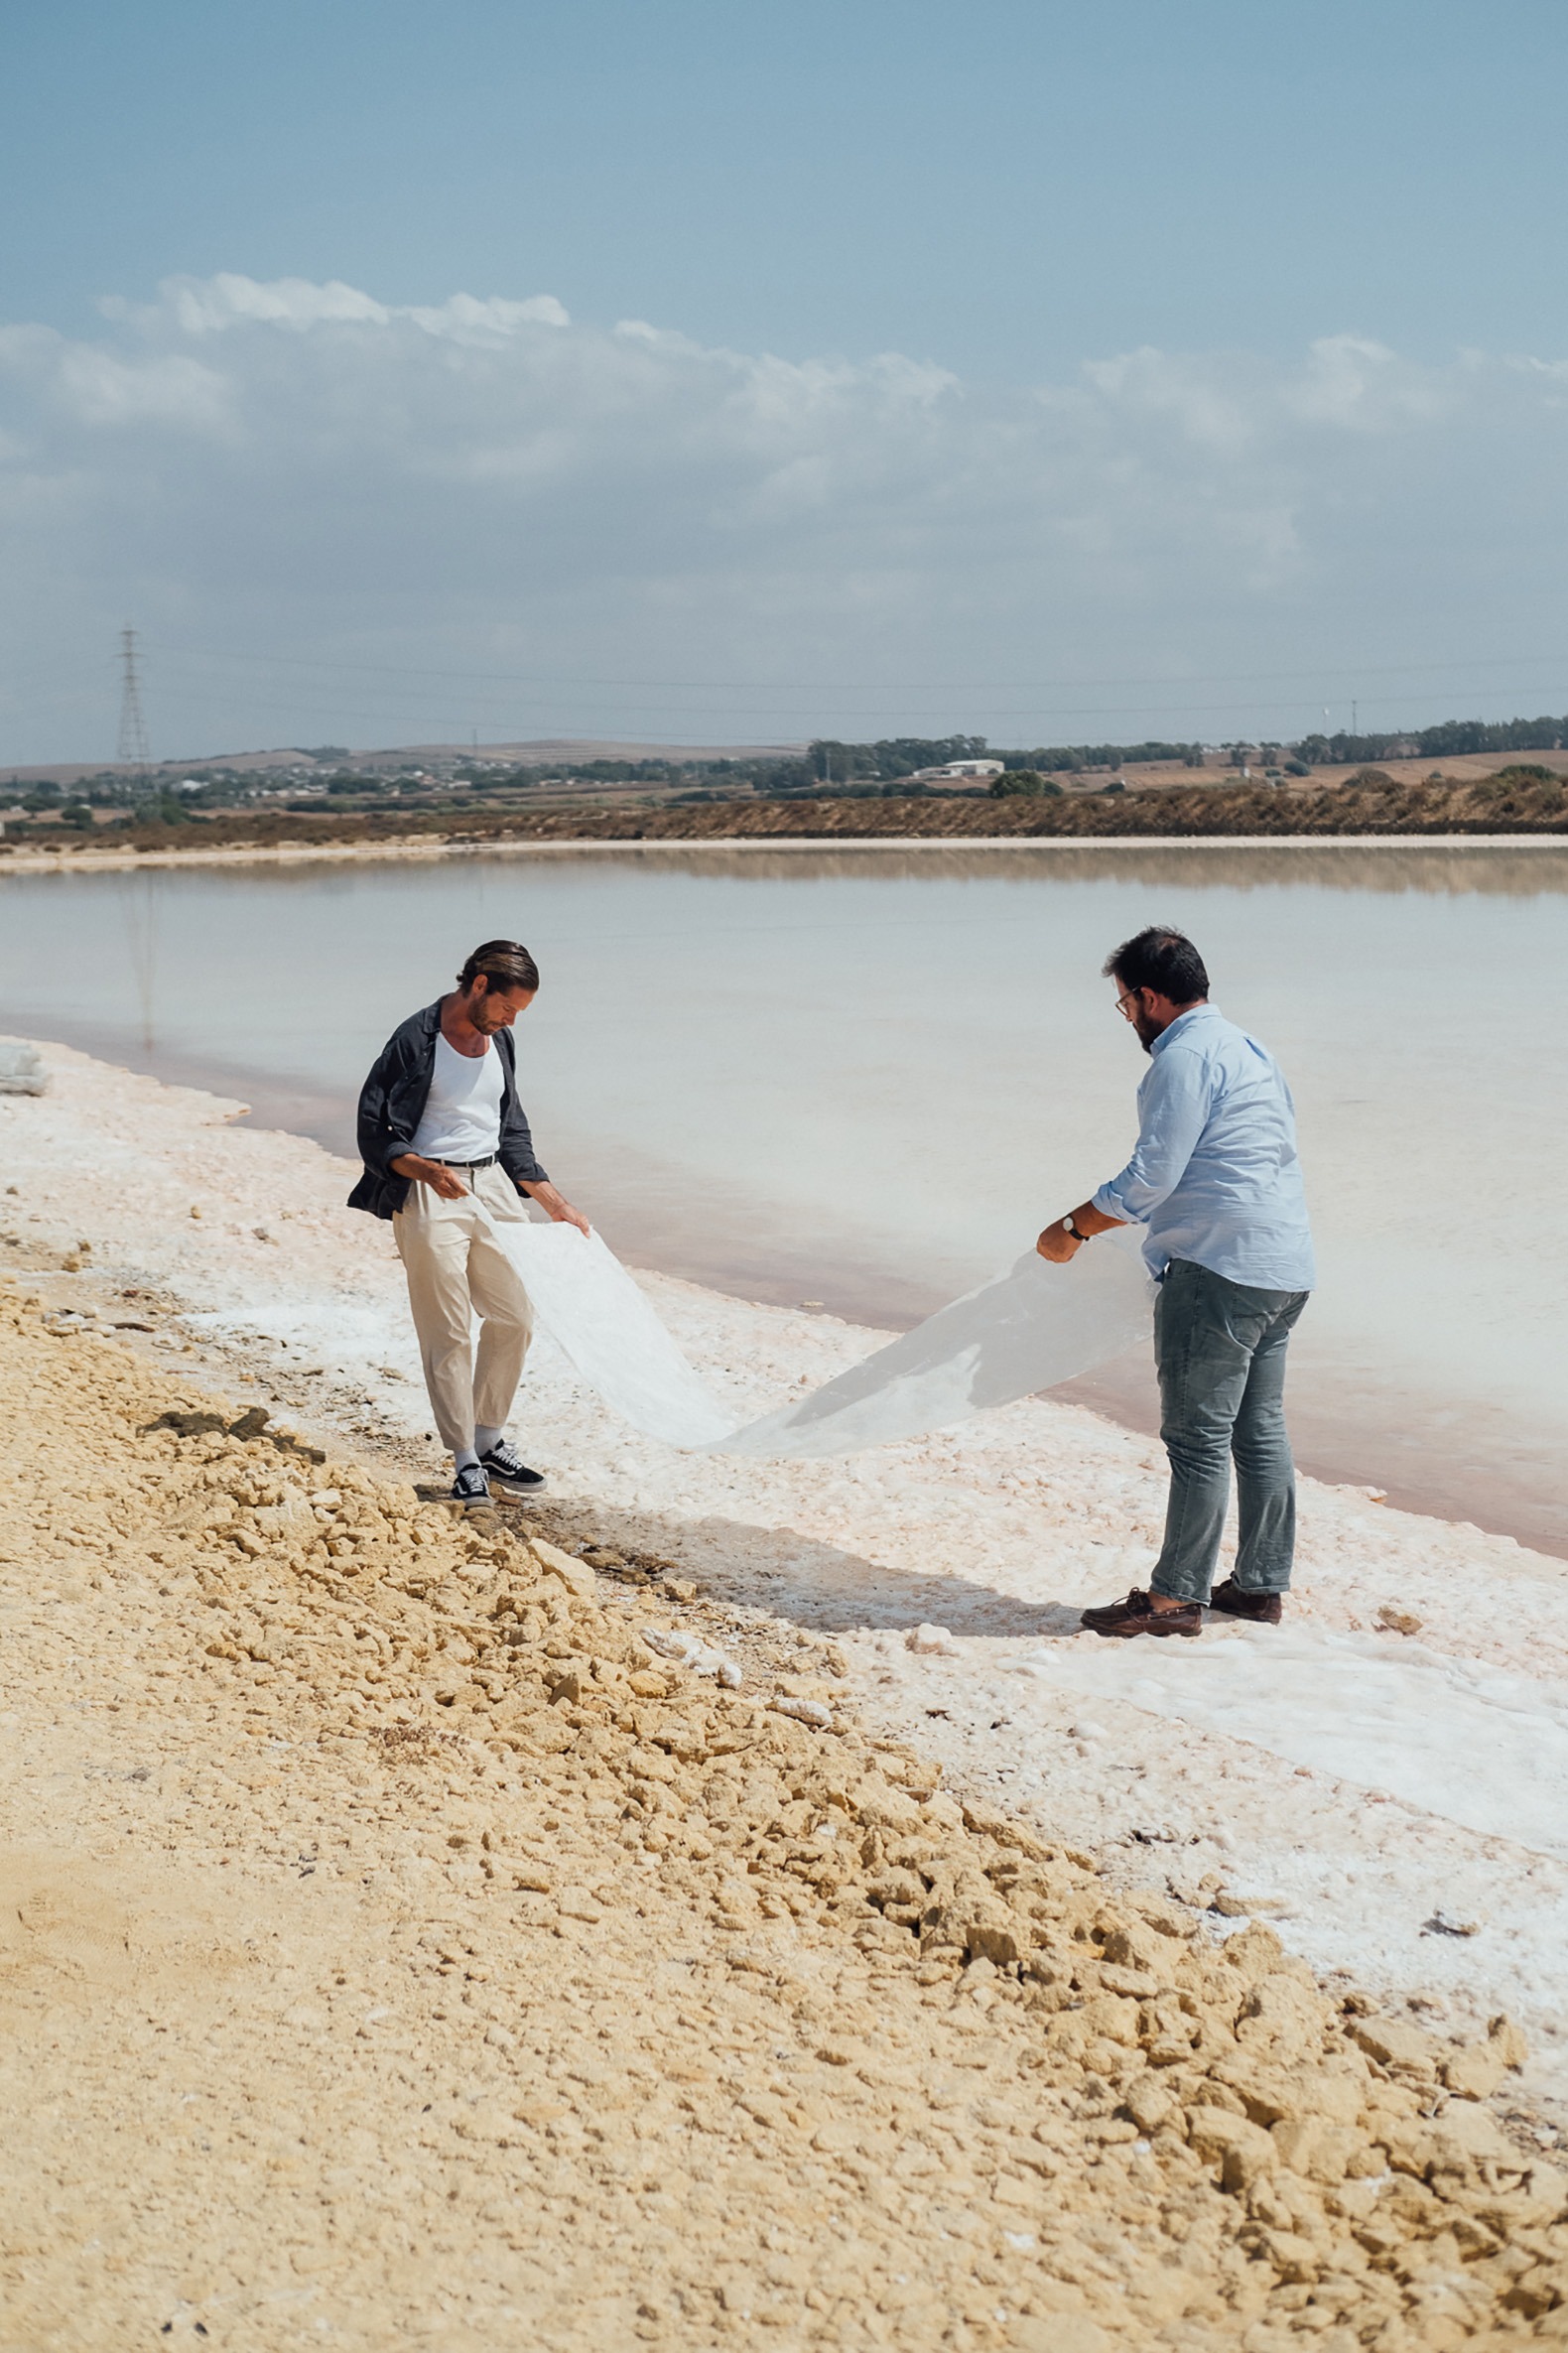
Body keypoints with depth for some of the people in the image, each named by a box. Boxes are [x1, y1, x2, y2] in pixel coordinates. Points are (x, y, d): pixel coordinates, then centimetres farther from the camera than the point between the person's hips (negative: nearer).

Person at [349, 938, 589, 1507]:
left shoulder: (499, 1043, 12)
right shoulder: (415, 1041, -10)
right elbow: (375, 1135, -11)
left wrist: (557, 1206, 18)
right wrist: (426, 1170, -27)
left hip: (492, 1186, 7)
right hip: (430, 1196, -7)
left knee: (514, 1319, 9)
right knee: (449, 1334, -3)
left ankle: (490, 1440, 23)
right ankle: (465, 1461, 6)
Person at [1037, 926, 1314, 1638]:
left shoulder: (1185, 1056, -12)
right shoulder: (1246, 1047, 18)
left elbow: (1151, 1176, -16)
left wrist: (1072, 1228, -6)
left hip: (1220, 1270, -10)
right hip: (1284, 1269, 10)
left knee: (1199, 1438, -4)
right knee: (1260, 1429, 14)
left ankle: (1176, 1596, 1)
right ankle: (1261, 1585, 21)